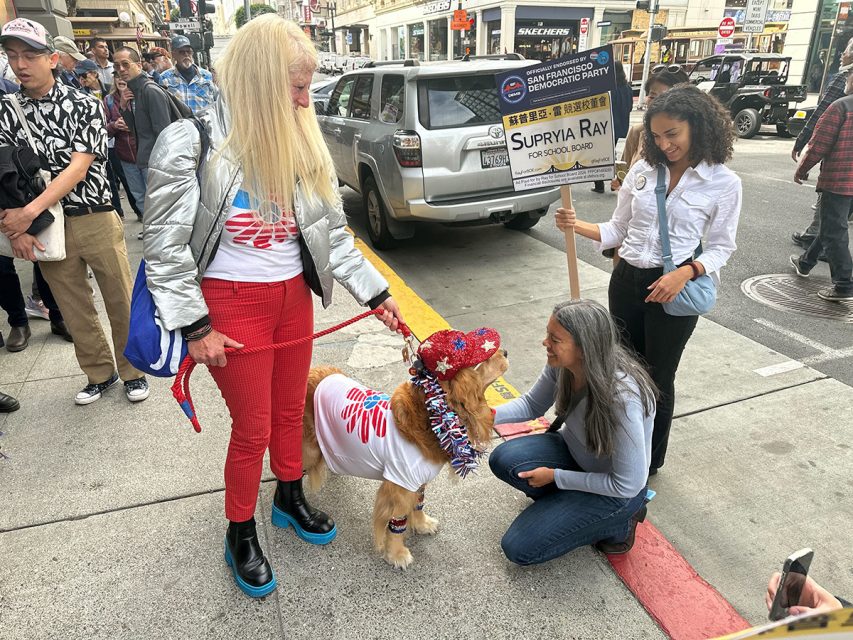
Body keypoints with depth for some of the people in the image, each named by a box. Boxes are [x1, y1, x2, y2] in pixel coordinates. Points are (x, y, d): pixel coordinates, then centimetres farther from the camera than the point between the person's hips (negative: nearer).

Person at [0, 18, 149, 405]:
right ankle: (100, 373, 29)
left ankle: (133, 371, 23)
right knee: (74, 309, 12)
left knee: (121, 301, 5)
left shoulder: (84, 106, -4)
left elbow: (78, 169, -14)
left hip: (96, 219, -3)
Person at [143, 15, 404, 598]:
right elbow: (165, 244, -11)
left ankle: (291, 495, 45)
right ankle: (241, 534, 32)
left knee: (291, 409, 19)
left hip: (294, 296, 5)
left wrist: (376, 294, 3)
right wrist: (195, 327, -13)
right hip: (233, 303, -5)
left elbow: (332, 232, 6)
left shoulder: (302, 145, 2)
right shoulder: (191, 145, -15)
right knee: (252, 427, 7)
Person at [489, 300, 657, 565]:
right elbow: (533, 405, 1)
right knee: (503, 460, -21)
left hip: (616, 491, -6)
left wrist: (555, 476, -18)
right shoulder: (560, 364, -18)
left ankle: (620, 520, 6)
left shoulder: (622, 399, -37)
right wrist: (491, 415, -19)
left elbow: (628, 486, -26)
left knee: (519, 549, -9)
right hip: (574, 452, 6)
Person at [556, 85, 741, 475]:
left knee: (659, 378, 9)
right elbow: (618, 230, 7)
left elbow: (721, 248, -3)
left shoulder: (724, 183, -6)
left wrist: (684, 274, -21)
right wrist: (578, 226, -11)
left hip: (674, 288, -3)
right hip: (626, 280, 4)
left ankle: (650, 461, 31)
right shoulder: (643, 171, 3)